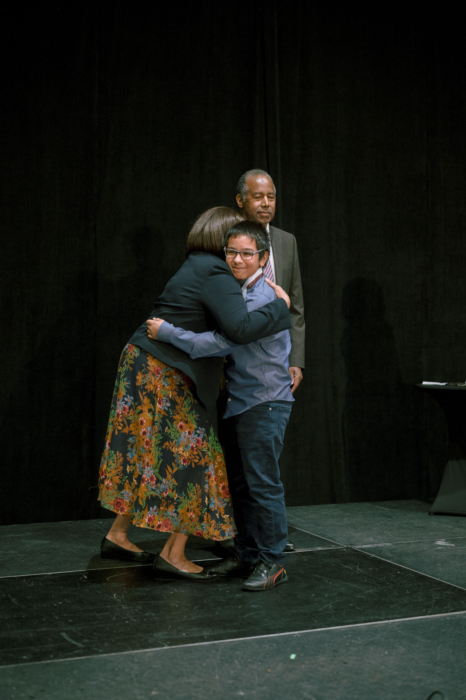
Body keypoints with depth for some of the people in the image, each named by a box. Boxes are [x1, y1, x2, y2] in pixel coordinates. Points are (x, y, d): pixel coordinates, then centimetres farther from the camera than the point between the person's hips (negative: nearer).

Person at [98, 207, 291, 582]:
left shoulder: (198, 267, 15)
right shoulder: (215, 274, -17)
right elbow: (241, 327, -30)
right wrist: (281, 305, -16)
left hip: (146, 366, 10)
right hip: (165, 377, -10)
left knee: (149, 455, 17)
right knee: (192, 454, 0)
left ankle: (118, 536, 25)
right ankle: (173, 554, 6)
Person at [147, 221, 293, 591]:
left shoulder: (262, 298, -17)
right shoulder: (235, 292, 12)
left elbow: (221, 343, -24)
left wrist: (166, 332, -19)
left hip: (264, 401, -9)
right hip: (240, 401, 9)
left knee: (263, 483, -6)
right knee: (240, 482, 14)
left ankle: (272, 561, 4)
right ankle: (246, 553, 25)